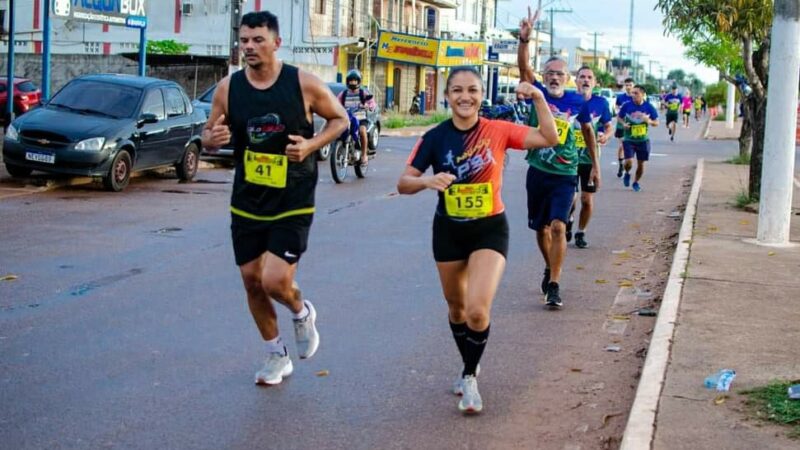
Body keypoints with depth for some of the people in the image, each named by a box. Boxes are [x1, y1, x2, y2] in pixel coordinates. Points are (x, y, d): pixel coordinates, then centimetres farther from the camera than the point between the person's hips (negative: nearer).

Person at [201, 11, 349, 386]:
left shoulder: (304, 83, -11)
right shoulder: (228, 88, -4)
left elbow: (340, 119, 2)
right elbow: (208, 136, 7)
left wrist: (312, 144, -16)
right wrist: (212, 138, -18)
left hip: (293, 204, -4)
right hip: (246, 203, 4)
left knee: (275, 281, -15)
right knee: (252, 281, 11)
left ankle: (302, 313, 22)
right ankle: (277, 355, 32)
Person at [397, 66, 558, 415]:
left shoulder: (498, 131, -9)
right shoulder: (435, 138, -7)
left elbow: (549, 138, -14)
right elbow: (403, 183, -8)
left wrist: (538, 98, -24)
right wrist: (428, 180, -28)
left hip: (490, 229, -2)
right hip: (449, 230, 2)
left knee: (477, 310, -18)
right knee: (456, 308, 17)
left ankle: (470, 376, 8)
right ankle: (469, 367, 44)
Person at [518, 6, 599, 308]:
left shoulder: (577, 102, -4)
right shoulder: (537, 94, -4)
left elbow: (588, 130, 12)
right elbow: (524, 68, -21)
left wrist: (595, 165, 16)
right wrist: (524, 39, -38)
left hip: (565, 175, -2)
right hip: (537, 173, 2)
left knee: (558, 226, -15)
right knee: (541, 228, 14)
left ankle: (553, 286, -11)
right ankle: (549, 269, 40)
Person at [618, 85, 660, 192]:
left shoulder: (648, 107, -6)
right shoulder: (627, 106, -9)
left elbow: (656, 123, 1)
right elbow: (619, 117, 7)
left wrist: (648, 121, -21)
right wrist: (624, 123, -14)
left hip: (643, 140, 2)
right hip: (629, 140, -1)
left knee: (641, 164, 7)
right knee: (629, 162, -16)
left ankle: (636, 182, 32)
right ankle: (627, 174, 19)